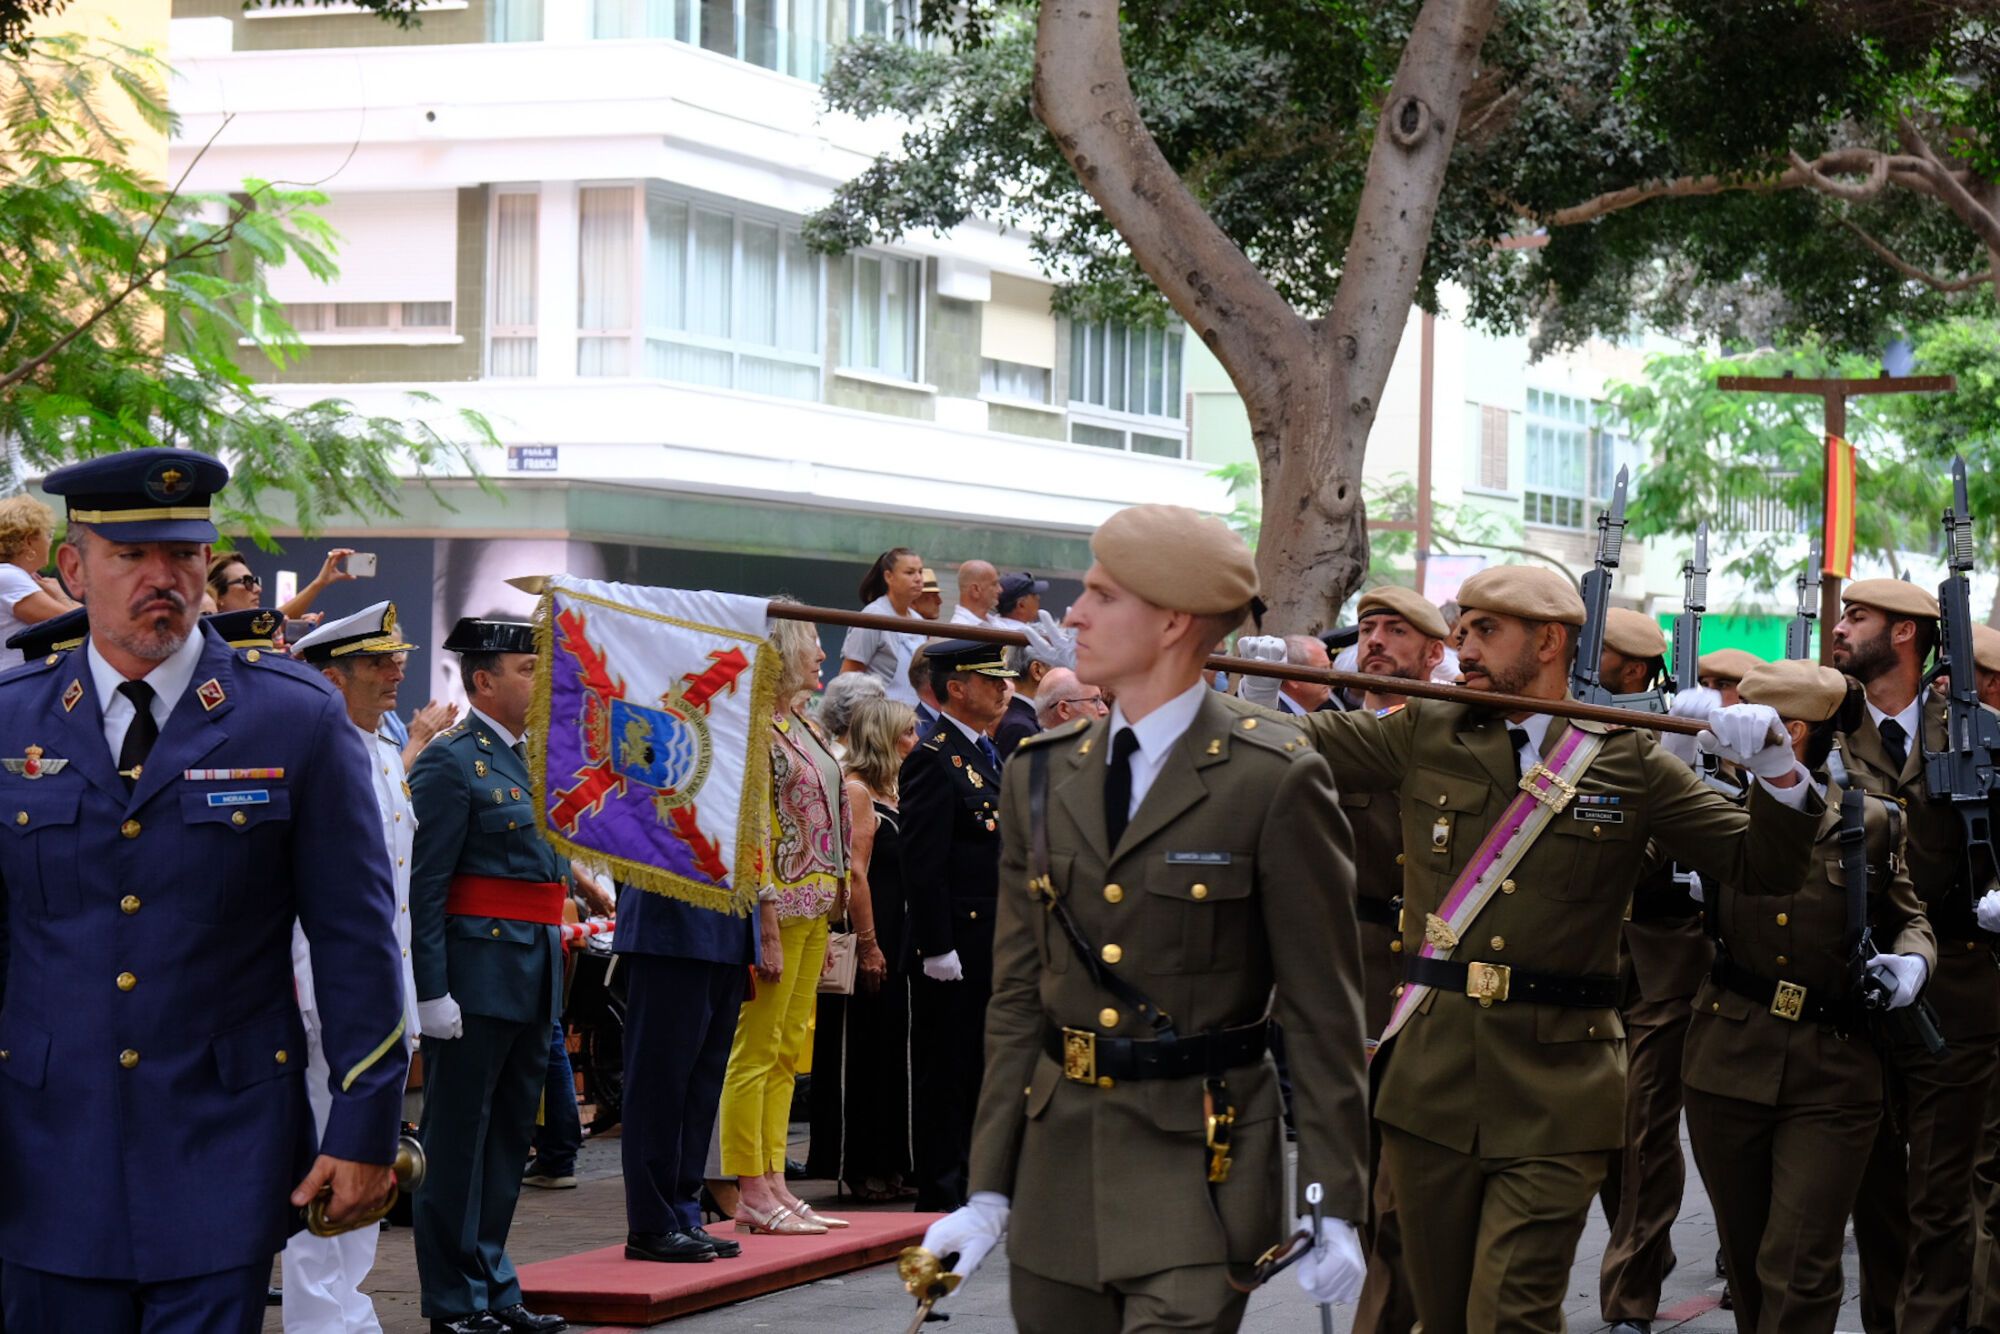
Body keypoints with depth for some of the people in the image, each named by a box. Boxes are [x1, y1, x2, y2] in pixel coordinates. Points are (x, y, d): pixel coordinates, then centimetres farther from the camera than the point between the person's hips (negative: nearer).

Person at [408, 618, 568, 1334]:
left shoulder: (535, 760, 16)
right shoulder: (451, 763, -10)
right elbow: (425, 885, -15)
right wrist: (433, 991, -19)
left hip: (533, 979, 9)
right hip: (478, 973, -9)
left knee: (510, 1134, 13)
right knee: (459, 1139, -1)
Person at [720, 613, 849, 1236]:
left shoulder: (805, 728, 16)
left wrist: (824, 926, 17)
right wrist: (768, 932, -19)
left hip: (813, 905, 9)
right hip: (780, 904, -9)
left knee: (788, 1051, 11)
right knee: (757, 1048, -5)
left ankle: (775, 1186, 15)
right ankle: (752, 1194, -4)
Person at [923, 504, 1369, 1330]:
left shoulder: (1274, 782, -8)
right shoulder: (1043, 776, 9)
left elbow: (1322, 1010, -7)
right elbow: (1017, 997, 11)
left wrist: (1334, 1204, -8)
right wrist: (989, 1192, 8)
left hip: (1200, 1168, -5)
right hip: (1058, 1164, 5)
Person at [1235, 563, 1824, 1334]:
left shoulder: (1630, 763, 3)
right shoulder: (1426, 737, 9)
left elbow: (1763, 866, 5)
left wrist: (1776, 769, -12)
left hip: (1554, 1095, -3)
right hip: (1431, 1083, 3)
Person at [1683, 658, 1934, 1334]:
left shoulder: (1870, 822, 1)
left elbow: (1908, 917, 14)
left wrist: (1912, 957, -9)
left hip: (1831, 1075, -2)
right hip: (1728, 1059, 2)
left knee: (1799, 1275, -7)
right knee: (1747, 1258, 14)